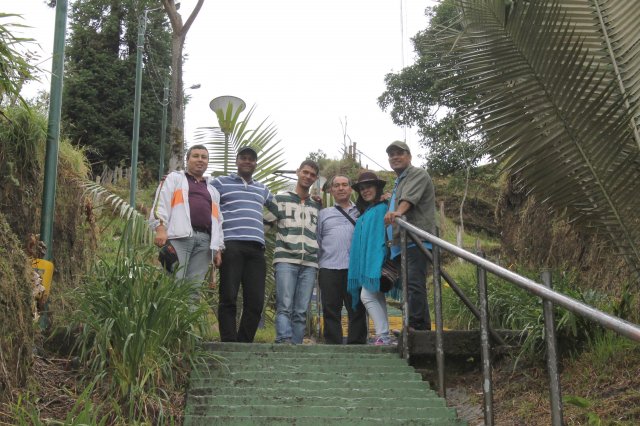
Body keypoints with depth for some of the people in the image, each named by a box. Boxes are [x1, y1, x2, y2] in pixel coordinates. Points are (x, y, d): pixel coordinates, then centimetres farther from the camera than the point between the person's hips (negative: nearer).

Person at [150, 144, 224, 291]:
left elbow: (218, 221, 27)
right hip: (179, 236, -4)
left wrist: (218, 249, 16)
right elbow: (161, 204, 4)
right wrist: (161, 229, -12)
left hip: (204, 241, 4)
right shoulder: (174, 178, 19)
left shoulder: (213, 190, 32)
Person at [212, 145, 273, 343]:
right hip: (231, 245, -4)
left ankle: (244, 344, 6)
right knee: (229, 298, -6)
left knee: (256, 300, -1)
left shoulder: (262, 189, 26)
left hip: (256, 248, 4)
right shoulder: (220, 183, 13)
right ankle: (229, 343, -4)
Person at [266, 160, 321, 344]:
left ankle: (295, 345, -1)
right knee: (285, 307, -15)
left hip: (309, 263, 3)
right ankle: (284, 340, -25)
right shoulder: (280, 199, 12)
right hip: (286, 260, -3)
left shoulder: (317, 205, 23)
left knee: (301, 311, -1)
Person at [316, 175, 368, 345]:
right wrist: (316, 263, 6)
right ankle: (333, 345, 3)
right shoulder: (323, 214, 20)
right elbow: (316, 241, 18)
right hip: (329, 268, 1)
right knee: (331, 310, 0)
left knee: (357, 310, -2)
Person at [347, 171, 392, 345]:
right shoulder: (365, 213, 21)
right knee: (378, 298, 8)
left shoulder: (382, 208, -5)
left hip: (376, 262, -9)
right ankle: (384, 337, 10)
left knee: (367, 296, -15)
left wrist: (380, 262, -22)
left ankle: (383, 336, -12)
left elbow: (384, 236, -14)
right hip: (366, 263, 9)